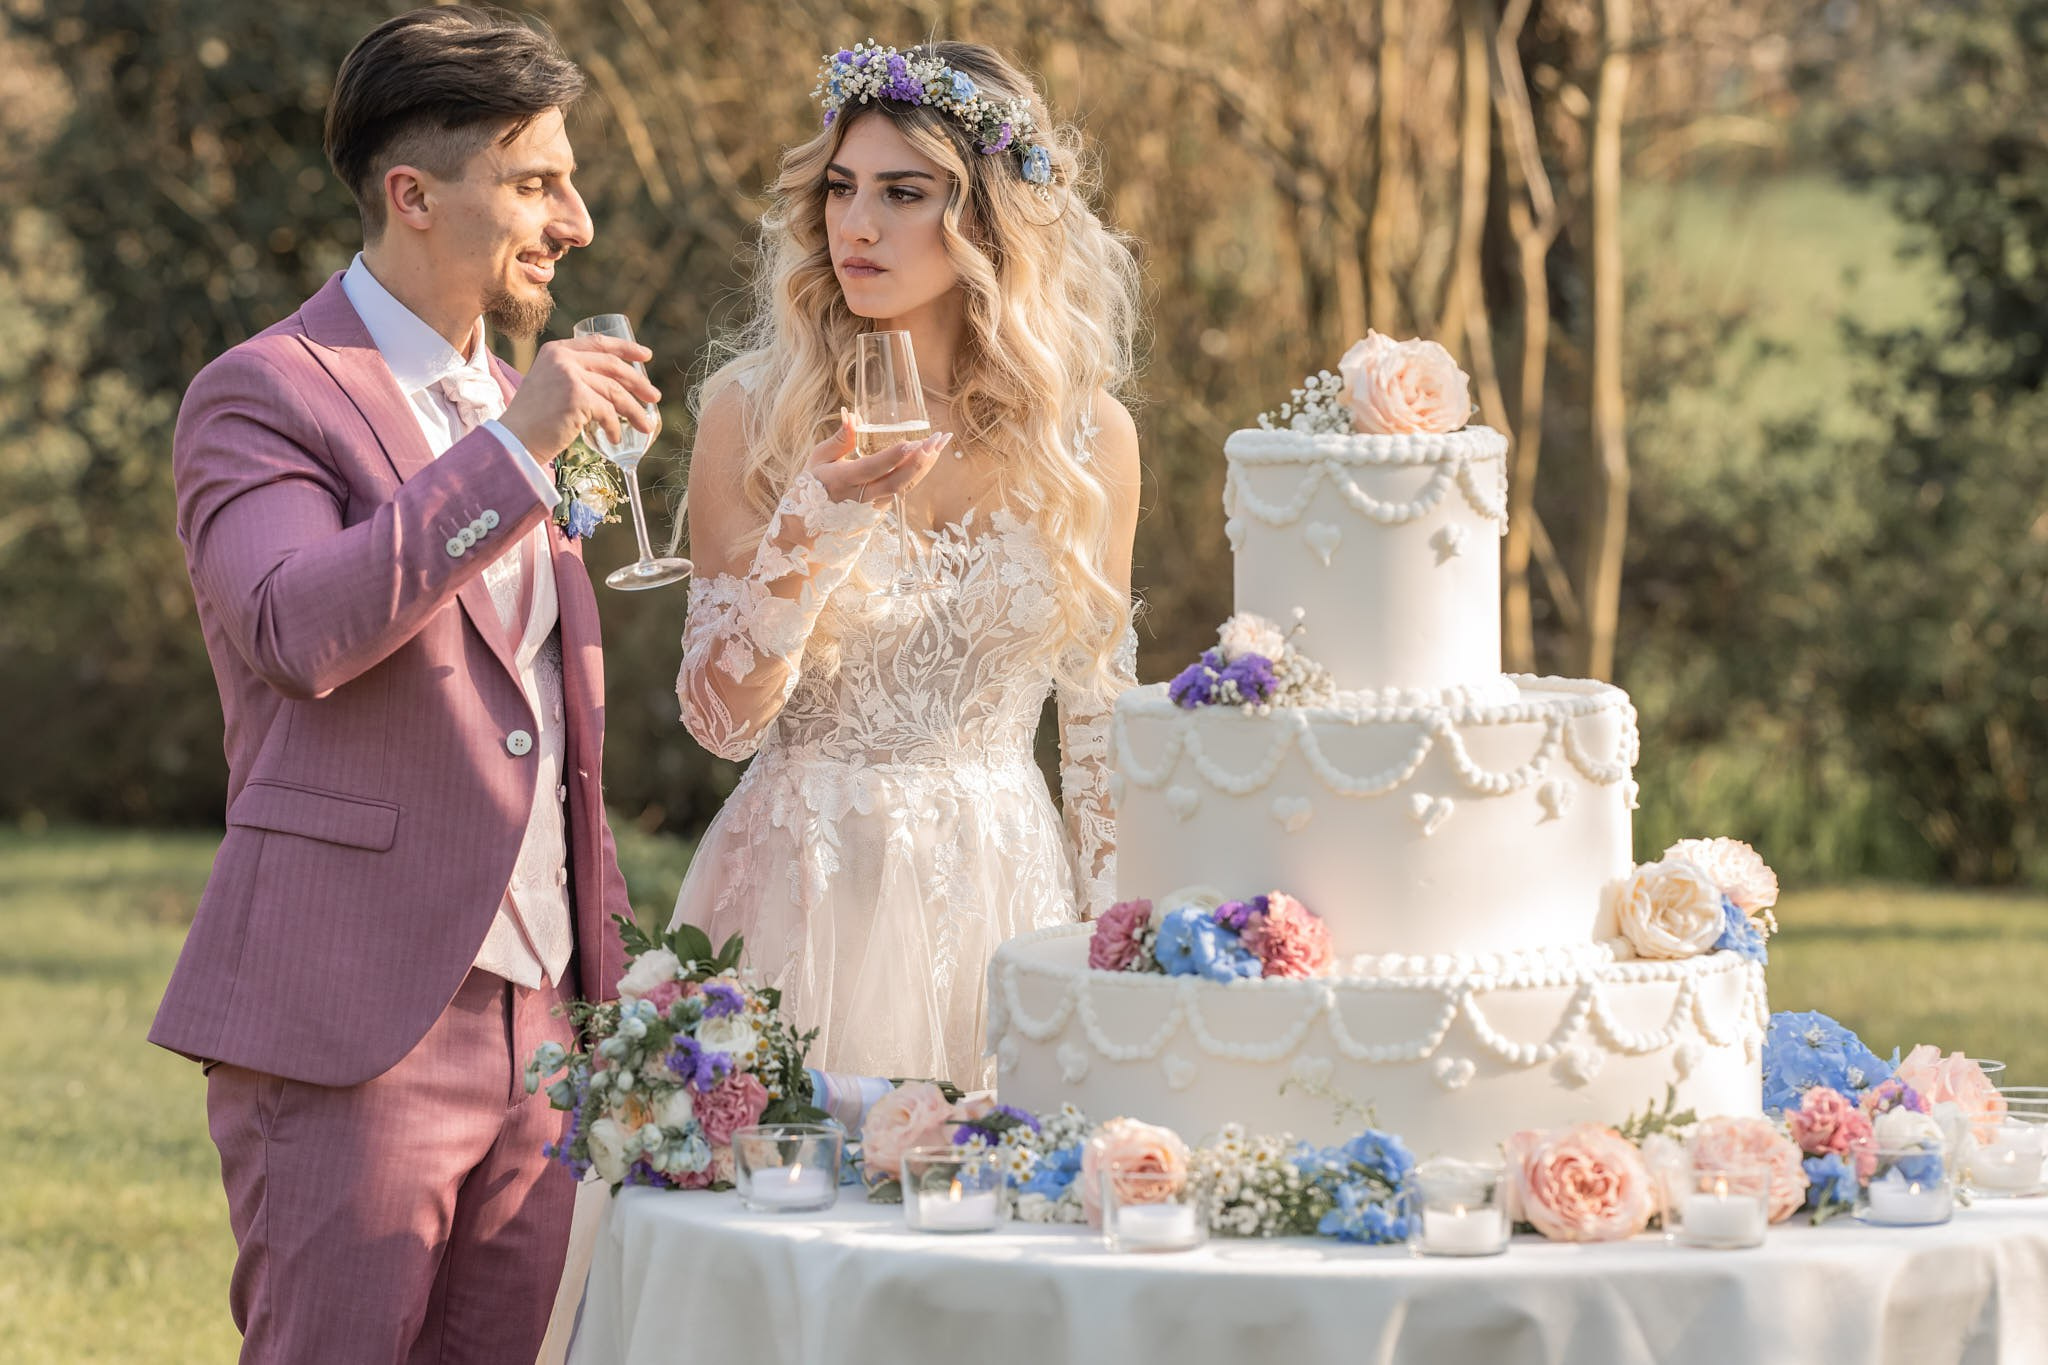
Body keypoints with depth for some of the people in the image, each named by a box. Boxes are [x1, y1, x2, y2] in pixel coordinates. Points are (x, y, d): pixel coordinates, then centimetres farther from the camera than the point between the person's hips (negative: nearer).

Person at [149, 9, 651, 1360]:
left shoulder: (509, 406, 19)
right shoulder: (265, 396, -5)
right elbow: (301, 630, -24)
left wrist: (608, 974, 21)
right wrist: (513, 450, -24)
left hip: (537, 1015, 7)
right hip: (354, 1022, -7)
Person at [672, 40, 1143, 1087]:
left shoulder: (1087, 437, 0)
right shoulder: (754, 409, -5)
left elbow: (1099, 724, 8)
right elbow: (720, 716, -8)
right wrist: (814, 528, -22)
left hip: (1004, 885, 1)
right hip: (805, 881, -1)